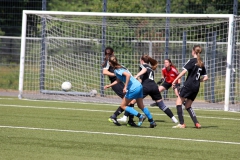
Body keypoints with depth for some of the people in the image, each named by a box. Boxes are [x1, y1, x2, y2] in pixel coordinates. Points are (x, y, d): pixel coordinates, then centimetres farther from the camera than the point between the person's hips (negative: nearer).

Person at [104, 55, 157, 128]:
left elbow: (128, 75, -29)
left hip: (133, 88, -9)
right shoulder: (120, 68, 15)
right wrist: (109, 85, 31)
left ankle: (140, 116, -5)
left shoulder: (117, 71, -13)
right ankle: (152, 121, 23)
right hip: (139, 86, 9)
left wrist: (125, 87, -24)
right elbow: (118, 80, 29)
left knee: (123, 106, 6)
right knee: (141, 106, 22)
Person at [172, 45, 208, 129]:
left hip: (188, 85, -7)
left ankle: (181, 123, -5)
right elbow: (205, 77, 13)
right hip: (196, 87, 7)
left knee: (179, 101, 3)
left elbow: (184, 71, -14)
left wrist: (175, 80, -9)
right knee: (188, 106, 17)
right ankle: (196, 123, 5)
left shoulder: (192, 61, -7)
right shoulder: (201, 64, 13)